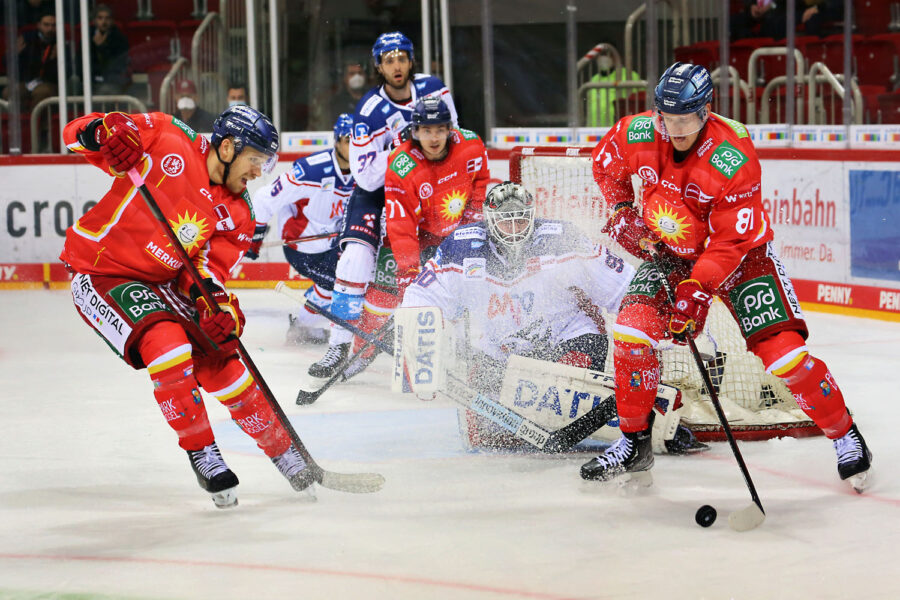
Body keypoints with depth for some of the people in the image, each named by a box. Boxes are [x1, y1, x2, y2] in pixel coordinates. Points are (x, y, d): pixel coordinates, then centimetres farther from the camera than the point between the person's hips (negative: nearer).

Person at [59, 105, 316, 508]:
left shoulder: (236, 216, -1)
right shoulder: (168, 142, -16)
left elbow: (208, 266, -7)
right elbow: (77, 132, -14)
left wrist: (219, 303, -28)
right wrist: (103, 132, -37)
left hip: (159, 282, 6)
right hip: (98, 274, -6)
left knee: (219, 361, 0)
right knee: (168, 345, -26)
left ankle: (281, 448, 20)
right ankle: (200, 452, -11)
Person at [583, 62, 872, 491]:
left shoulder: (734, 160, -30)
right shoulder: (636, 135, -17)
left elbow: (731, 241, -27)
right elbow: (606, 162, 8)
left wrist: (698, 290, -35)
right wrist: (622, 210, -4)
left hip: (740, 252, -4)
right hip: (669, 250, 4)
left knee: (781, 350, -15)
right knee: (632, 330, -16)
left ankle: (846, 436, 3)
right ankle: (633, 444, 1)